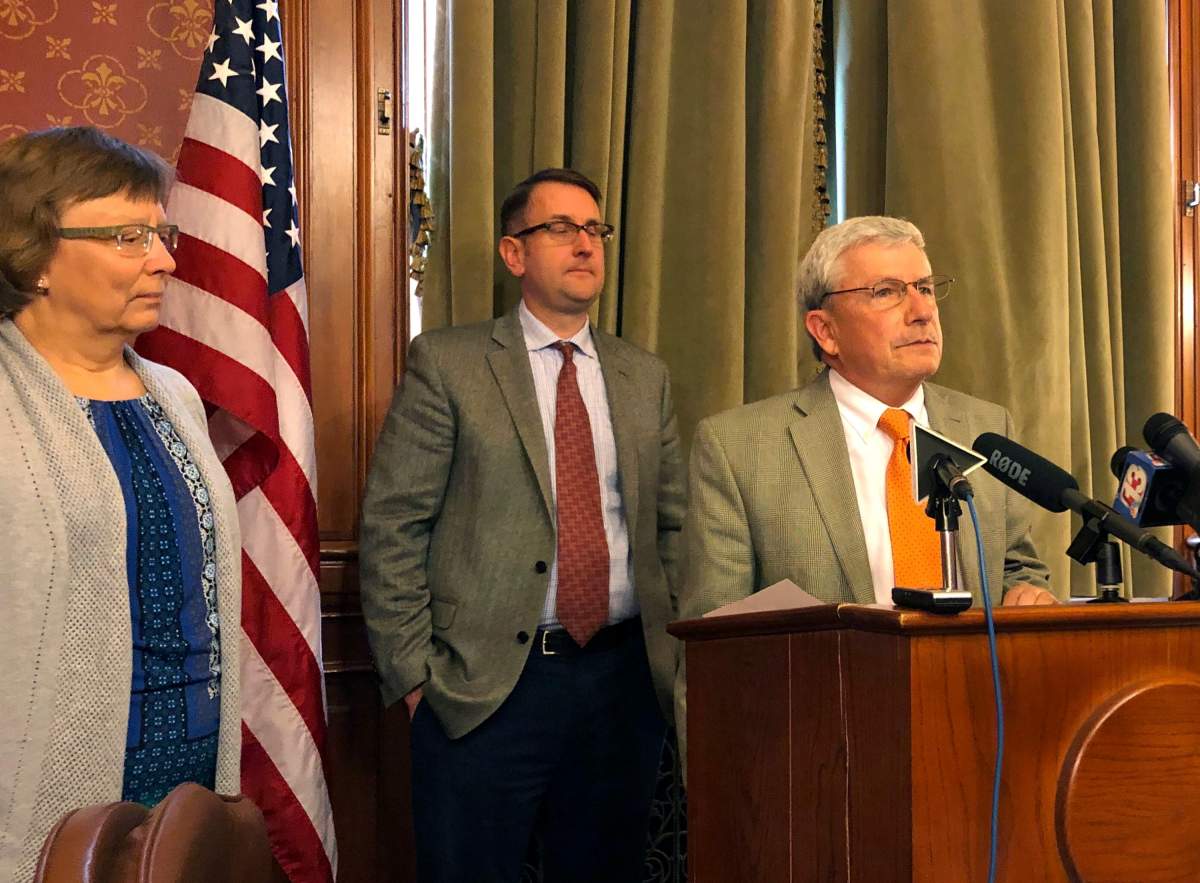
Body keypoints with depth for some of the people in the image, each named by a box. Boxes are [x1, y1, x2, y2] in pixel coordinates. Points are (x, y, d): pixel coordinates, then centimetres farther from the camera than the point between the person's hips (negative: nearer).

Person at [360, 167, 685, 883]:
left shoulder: (645, 376, 12)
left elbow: (672, 524, 15)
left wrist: (672, 647, 5)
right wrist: (414, 671, -9)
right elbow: (392, 525, -5)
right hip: (483, 685, -4)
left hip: (624, 679, 4)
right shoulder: (448, 362, -2)